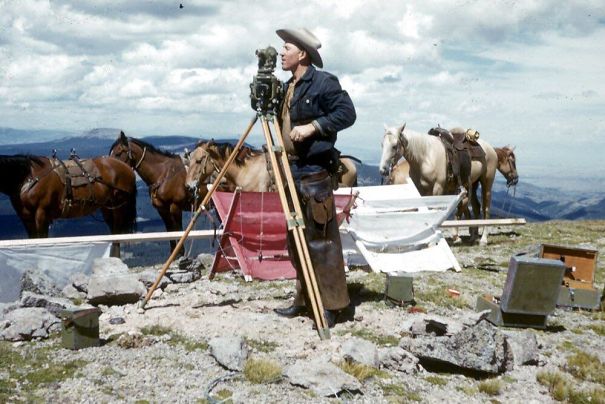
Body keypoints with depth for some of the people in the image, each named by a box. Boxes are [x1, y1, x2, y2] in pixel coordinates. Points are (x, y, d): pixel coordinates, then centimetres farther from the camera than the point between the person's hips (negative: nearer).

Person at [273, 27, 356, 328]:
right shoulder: (287, 88, 17)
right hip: (292, 172, 9)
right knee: (295, 239, 12)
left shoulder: (324, 82, -8)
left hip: (314, 173, -9)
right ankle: (304, 300, 21)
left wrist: (312, 127, -22)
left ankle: (335, 305, -2)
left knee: (320, 240, -8)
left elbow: (347, 113, -16)